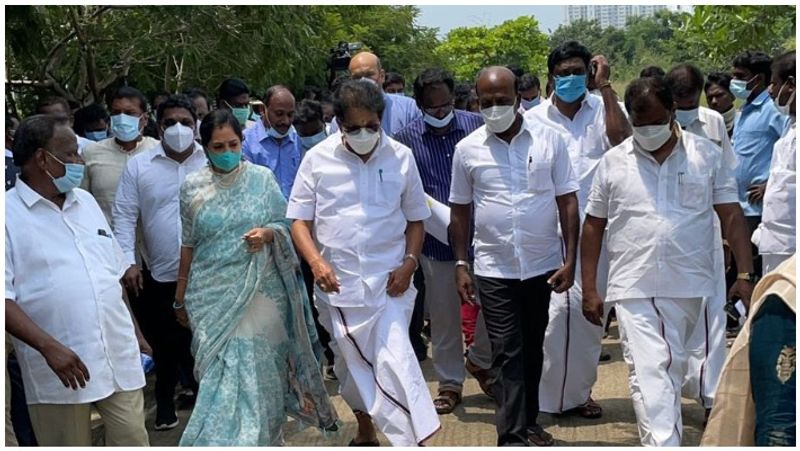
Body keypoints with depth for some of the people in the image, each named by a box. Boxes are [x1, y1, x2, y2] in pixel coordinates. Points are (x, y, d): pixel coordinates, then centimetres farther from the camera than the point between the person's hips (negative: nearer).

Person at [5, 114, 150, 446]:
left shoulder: (86, 202, 14)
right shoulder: (10, 213, -6)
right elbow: (5, 297, -14)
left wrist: (134, 332, 17)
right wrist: (49, 347, -22)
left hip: (120, 357, 5)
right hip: (60, 368, -5)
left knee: (134, 441, 6)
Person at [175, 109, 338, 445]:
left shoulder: (262, 178, 1)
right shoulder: (192, 187, 4)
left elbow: (285, 225, 5)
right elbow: (189, 245, 10)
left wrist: (267, 233, -18)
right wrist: (180, 297, 12)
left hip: (259, 292, -1)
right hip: (213, 295, 1)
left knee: (258, 372, -2)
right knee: (222, 374, 0)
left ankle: (260, 438, 13)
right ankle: (222, 440, 13)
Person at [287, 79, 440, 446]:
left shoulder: (401, 157, -1)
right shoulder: (318, 159, -3)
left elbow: (415, 218, 8)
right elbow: (299, 220, 0)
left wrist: (409, 263, -8)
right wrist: (315, 260, -17)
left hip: (389, 281, -1)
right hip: (337, 282, 2)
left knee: (395, 359, -16)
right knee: (351, 362, 15)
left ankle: (416, 440, -15)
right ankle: (365, 433, 37)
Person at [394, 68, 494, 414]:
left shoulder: (475, 125, -1)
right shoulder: (407, 139, -3)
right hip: (437, 240, 0)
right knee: (444, 316, 9)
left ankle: (481, 362, 35)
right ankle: (450, 383, 25)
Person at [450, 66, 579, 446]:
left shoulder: (549, 140, -3)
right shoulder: (467, 149, -1)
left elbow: (567, 201, -1)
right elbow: (460, 211, 6)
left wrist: (570, 259, -5)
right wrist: (460, 264, 2)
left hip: (543, 266, 1)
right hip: (494, 269, -1)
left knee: (532, 349, 15)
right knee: (506, 353, -3)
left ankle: (529, 422, 30)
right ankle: (512, 436, -1)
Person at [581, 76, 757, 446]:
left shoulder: (708, 156, 3)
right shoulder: (613, 162, 4)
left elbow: (731, 217, 4)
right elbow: (593, 227, 7)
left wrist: (746, 274, -5)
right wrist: (589, 290, 4)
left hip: (688, 287, 1)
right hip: (633, 288, -1)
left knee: (672, 369, 12)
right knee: (647, 371, -11)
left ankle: (664, 439, 29)